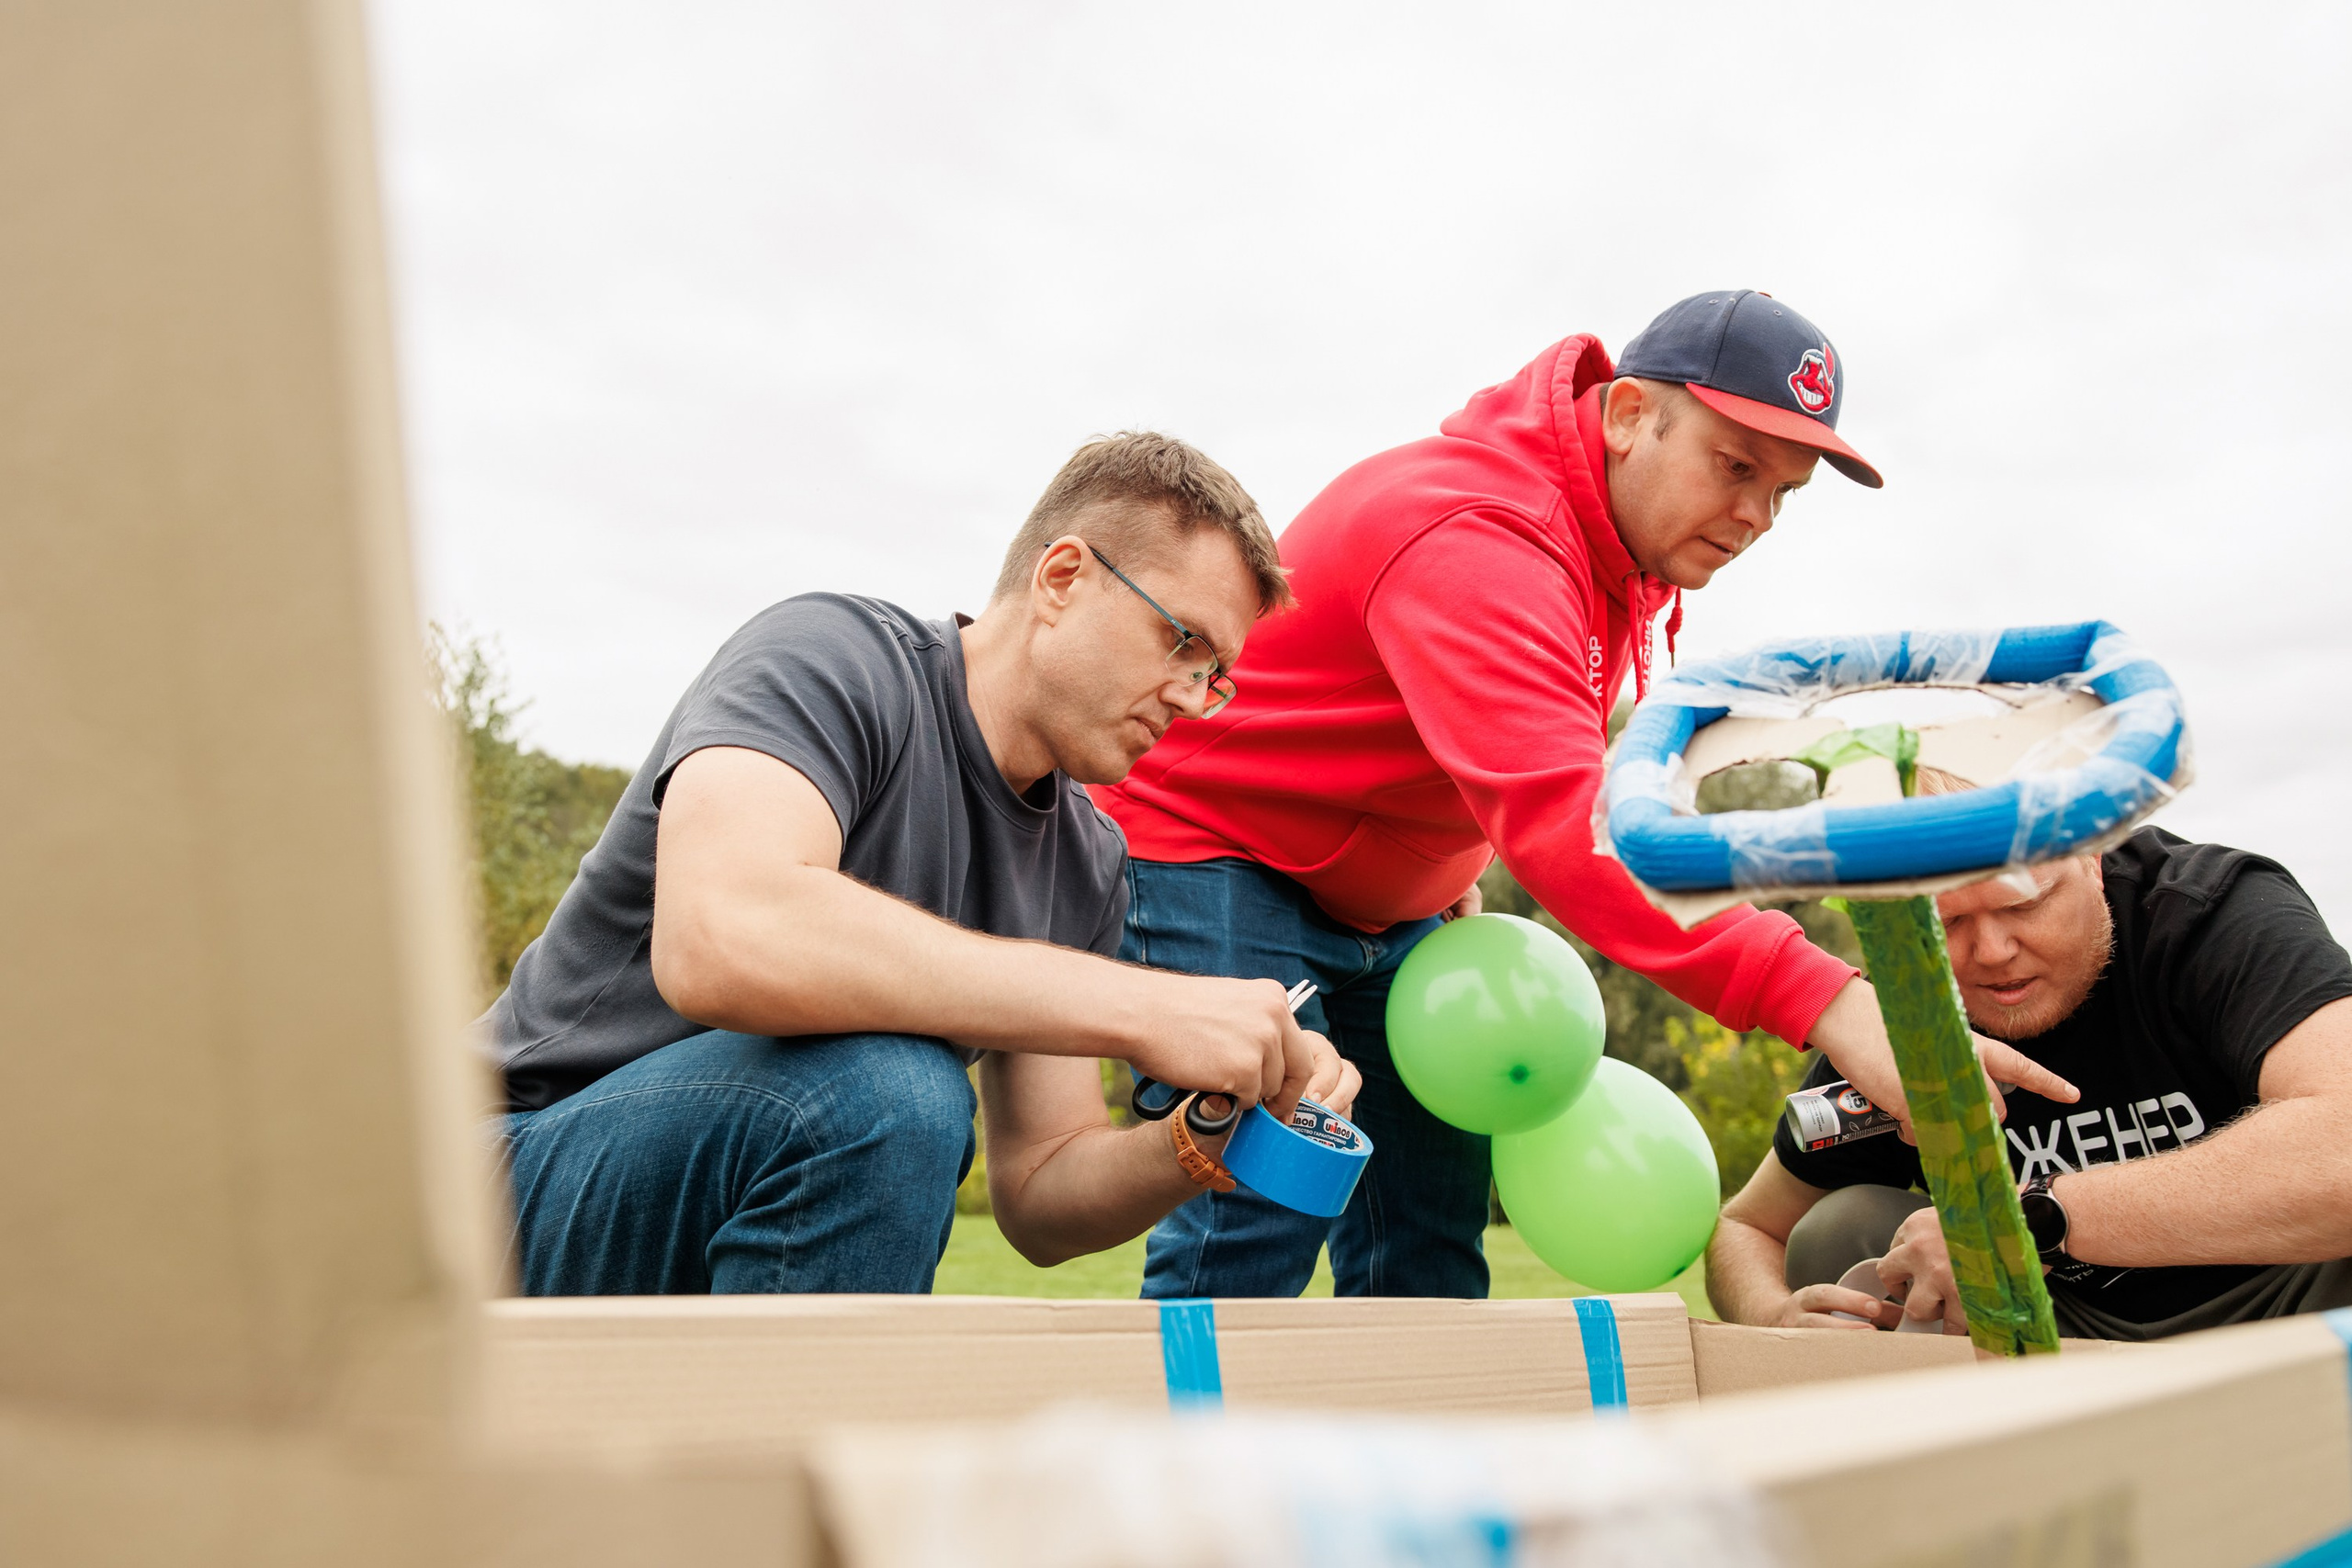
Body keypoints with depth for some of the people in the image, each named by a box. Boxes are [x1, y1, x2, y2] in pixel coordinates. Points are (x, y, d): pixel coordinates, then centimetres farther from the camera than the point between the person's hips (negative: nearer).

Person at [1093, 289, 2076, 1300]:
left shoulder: (1622, 536, 0)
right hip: (1205, 850, -9)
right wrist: (1824, 1002, -53)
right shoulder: (1474, 535, -33)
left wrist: (1454, 874, 0)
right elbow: (1563, 816, -46)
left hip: (1379, 902, 9)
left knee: (1431, 1221, 3)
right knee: (1258, 1218, -20)